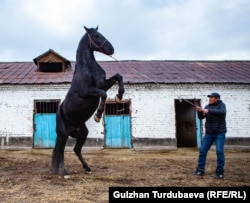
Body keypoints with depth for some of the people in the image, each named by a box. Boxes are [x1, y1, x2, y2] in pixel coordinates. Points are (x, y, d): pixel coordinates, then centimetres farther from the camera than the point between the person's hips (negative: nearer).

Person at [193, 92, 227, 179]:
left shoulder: (221, 105, -5)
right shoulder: (207, 106, 8)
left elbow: (222, 112, -27)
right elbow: (201, 117, 6)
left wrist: (208, 111, -31)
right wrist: (199, 111, -15)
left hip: (220, 133, -5)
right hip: (209, 133, 5)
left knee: (219, 152, -10)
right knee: (202, 151, 0)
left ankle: (219, 172, 0)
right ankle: (200, 170, 9)